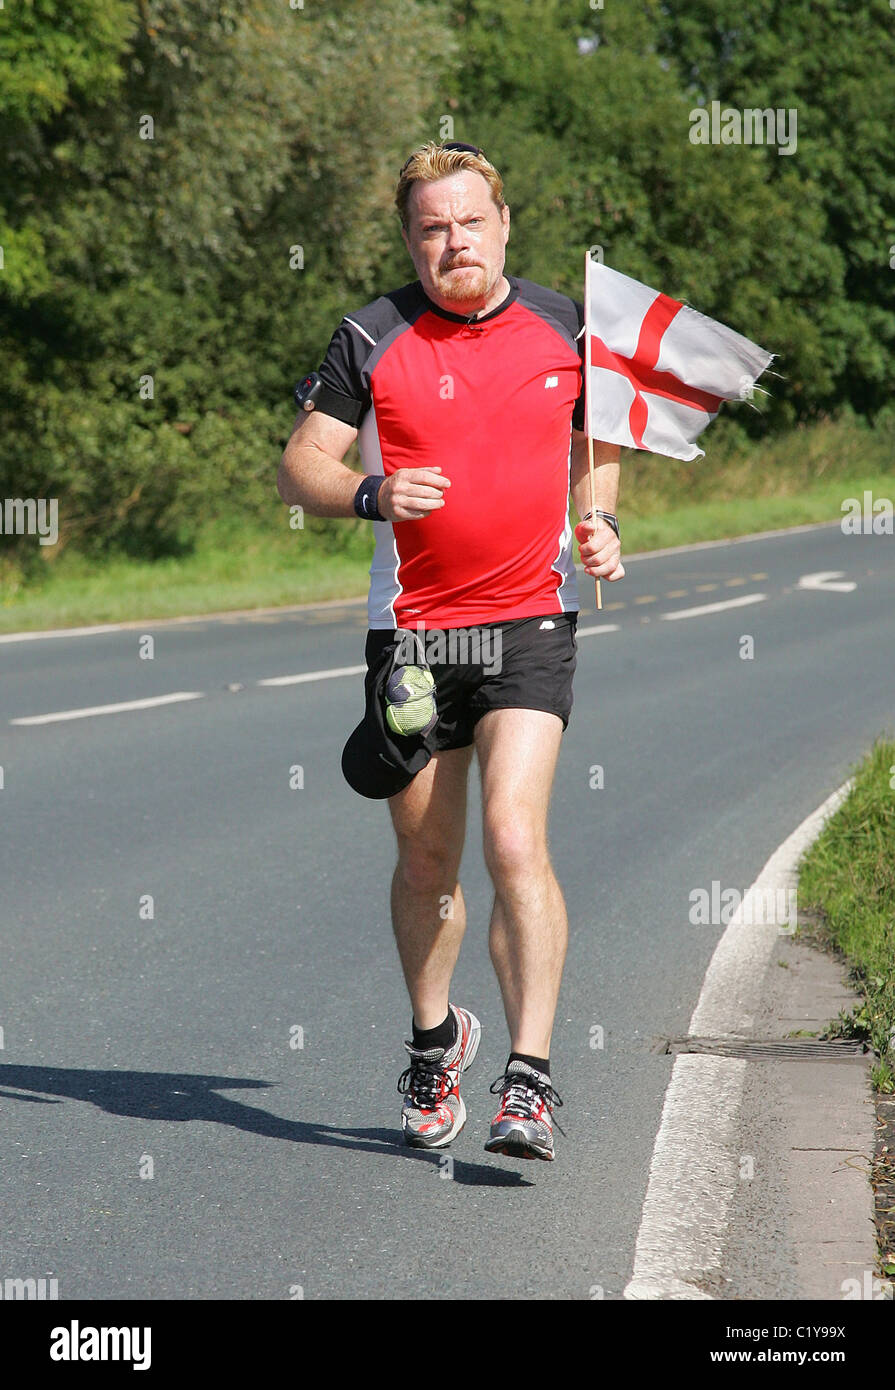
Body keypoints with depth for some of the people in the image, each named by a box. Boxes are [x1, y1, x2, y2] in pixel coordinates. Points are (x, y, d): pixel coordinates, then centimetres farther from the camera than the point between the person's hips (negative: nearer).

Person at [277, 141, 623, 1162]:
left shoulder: (563, 328, 5)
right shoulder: (373, 339, -2)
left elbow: (597, 445, 21)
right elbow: (299, 468, 0)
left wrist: (600, 525, 2)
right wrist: (372, 494, -19)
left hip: (530, 622, 0)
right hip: (410, 628, 1)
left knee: (516, 838, -17)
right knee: (427, 861, 9)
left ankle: (530, 1080, -16)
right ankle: (434, 1040, 35)